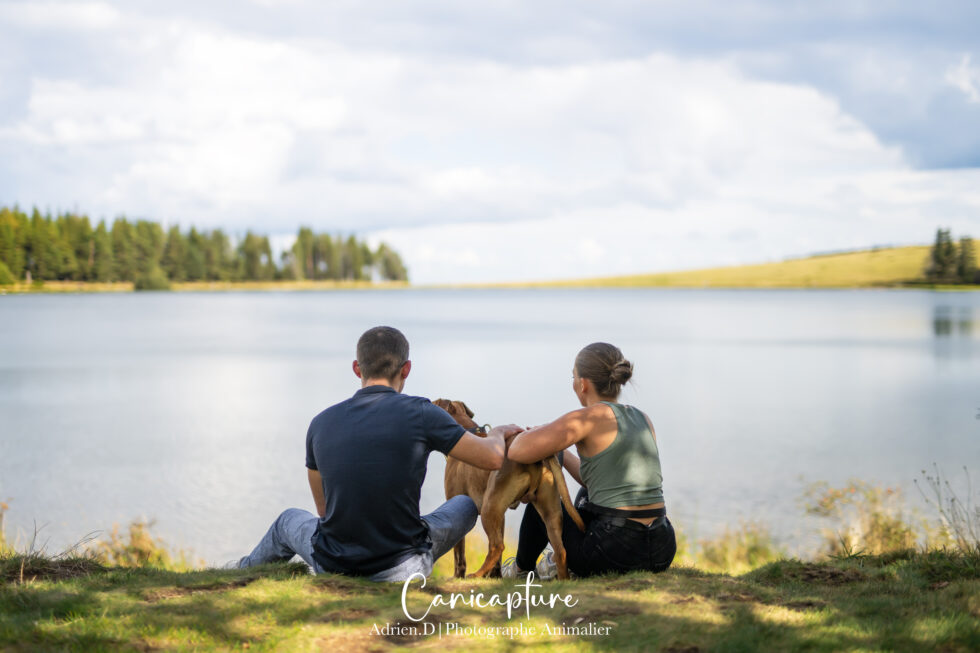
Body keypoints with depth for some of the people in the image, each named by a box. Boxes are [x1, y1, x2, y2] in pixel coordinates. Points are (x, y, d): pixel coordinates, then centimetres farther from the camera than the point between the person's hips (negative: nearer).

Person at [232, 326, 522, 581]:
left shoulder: (321, 424, -1)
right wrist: (497, 434, 20)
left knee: (289, 521, 37)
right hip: (400, 570, -3)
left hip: (332, 565, 3)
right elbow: (492, 458, -5)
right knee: (465, 505, 25)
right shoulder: (419, 413, -13)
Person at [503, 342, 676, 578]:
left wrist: (536, 433, 7)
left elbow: (518, 452, -15)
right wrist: (559, 453, 31)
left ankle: (522, 567, 48)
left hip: (615, 554, -6)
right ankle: (563, 562, 35)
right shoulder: (643, 419, 12)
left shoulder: (589, 417, -10)